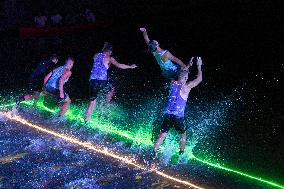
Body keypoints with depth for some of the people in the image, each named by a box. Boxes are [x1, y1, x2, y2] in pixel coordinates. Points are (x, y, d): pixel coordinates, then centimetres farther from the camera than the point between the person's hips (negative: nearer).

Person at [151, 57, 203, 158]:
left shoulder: (173, 83, 6)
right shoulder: (187, 86, -5)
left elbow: (181, 74, 29)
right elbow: (199, 79, 10)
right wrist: (199, 66, 21)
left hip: (167, 114, 4)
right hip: (178, 116, -4)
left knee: (162, 135, 9)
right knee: (183, 134, 20)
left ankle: (153, 153, 1)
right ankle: (181, 153, 23)